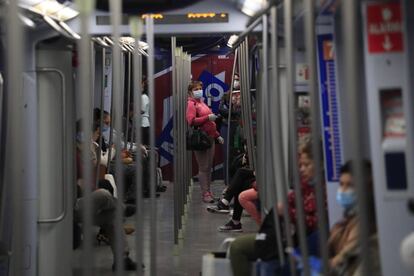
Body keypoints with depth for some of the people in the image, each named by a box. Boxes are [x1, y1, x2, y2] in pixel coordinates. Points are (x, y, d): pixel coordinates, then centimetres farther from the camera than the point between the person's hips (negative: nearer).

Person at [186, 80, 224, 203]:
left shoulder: (202, 103, 22)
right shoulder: (191, 103, -5)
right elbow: (191, 121, -20)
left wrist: (217, 135, 23)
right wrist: (208, 117, -24)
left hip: (210, 138, 9)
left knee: (209, 167, 11)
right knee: (203, 167, -6)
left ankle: (208, 191, 18)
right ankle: (205, 193, -2)